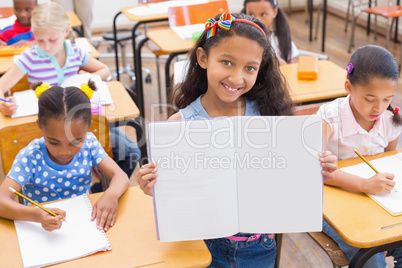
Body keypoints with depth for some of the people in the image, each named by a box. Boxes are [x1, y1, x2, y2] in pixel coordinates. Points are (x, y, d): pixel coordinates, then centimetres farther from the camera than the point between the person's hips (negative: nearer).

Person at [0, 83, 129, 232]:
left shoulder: (89, 143, -6)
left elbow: (120, 176, -10)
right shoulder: (30, 157, -15)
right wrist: (37, 215, -40)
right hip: (43, 232, -2)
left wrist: (111, 195, -32)